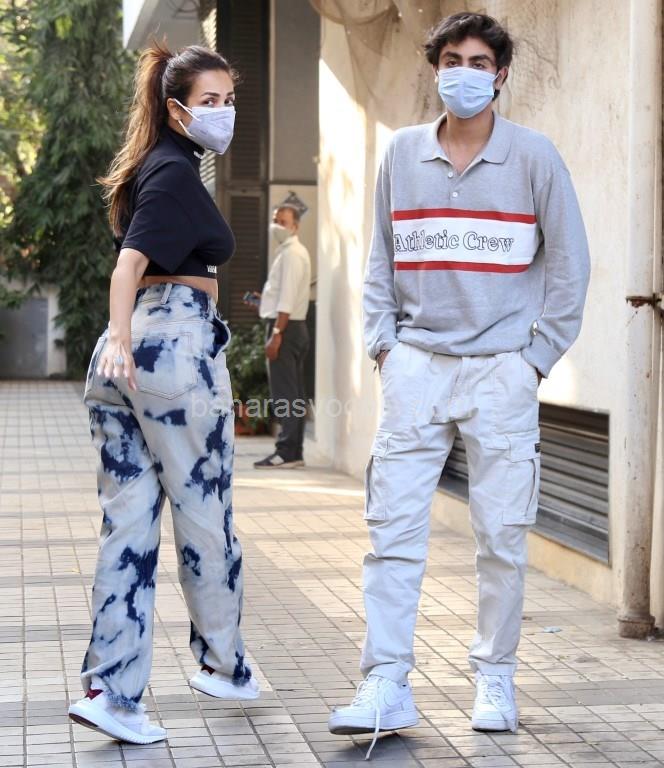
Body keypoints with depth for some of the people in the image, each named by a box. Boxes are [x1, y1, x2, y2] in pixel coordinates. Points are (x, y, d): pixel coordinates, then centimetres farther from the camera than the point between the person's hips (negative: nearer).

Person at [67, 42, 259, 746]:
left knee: (128, 523, 4)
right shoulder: (177, 173, -9)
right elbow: (131, 263, -22)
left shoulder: (150, 169, 20)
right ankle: (224, 666, 23)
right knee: (205, 516, 7)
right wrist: (120, 338, -34)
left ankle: (109, 687, 0)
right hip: (177, 344, -9)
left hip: (128, 351, 9)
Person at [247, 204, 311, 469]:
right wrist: (265, 300, 14)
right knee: (294, 394, 10)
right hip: (295, 327, 10)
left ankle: (286, 453, -12)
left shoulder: (291, 253, -12)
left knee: (284, 393, -11)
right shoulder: (293, 252, 19)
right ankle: (295, 452, 13)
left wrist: (276, 333, -22)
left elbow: (287, 299, -19)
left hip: (286, 327, -10)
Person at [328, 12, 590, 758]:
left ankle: (495, 680, 16)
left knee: (502, 536, 2)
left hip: (500, 369, -2)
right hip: (415, 366, 2)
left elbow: (568, 265, 4)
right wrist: (383, 343, 5)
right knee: (392, 527, -4)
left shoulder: (533, 156, 1)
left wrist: (537, 355, -2)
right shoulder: (402, 153, 9)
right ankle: (385, 684, -1)